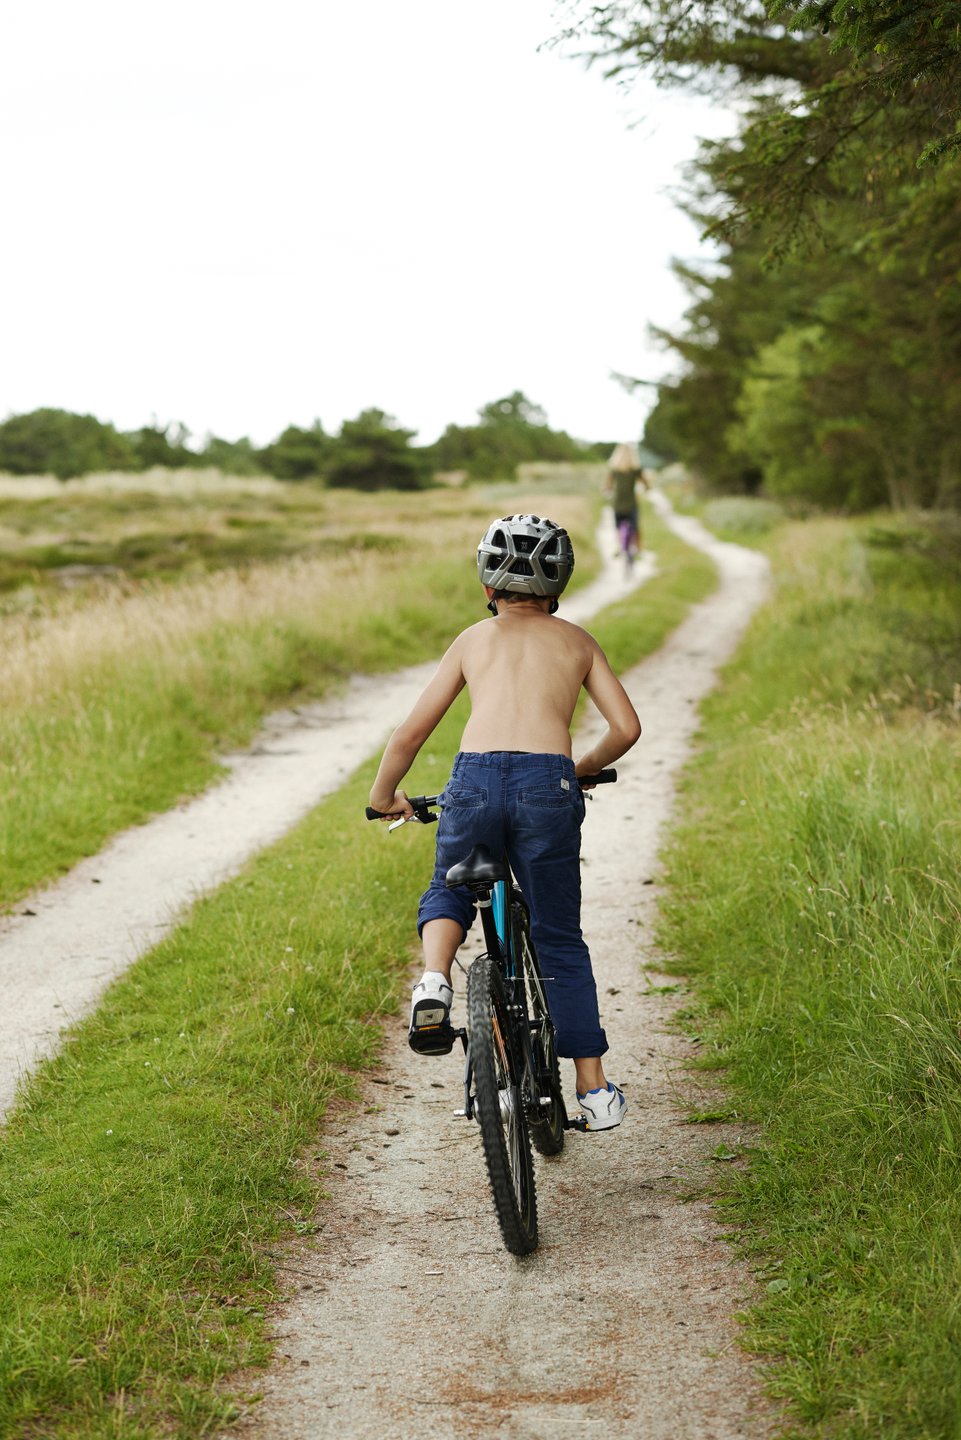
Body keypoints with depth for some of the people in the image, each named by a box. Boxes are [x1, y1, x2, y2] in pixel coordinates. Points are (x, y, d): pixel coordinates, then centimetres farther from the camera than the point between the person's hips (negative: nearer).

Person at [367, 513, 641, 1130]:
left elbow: (409, 735, 21)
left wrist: (384, 794, 38)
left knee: (448, 892, 28)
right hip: (548, 785, 0)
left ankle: (435, 980, -3)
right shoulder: (577, 640, 23)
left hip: (476, 781, 0)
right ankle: (595, 1088, 16)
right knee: (560, 940, 16)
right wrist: (584, 768, 34)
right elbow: (627, 727, 15)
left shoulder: (474, 639, 23)